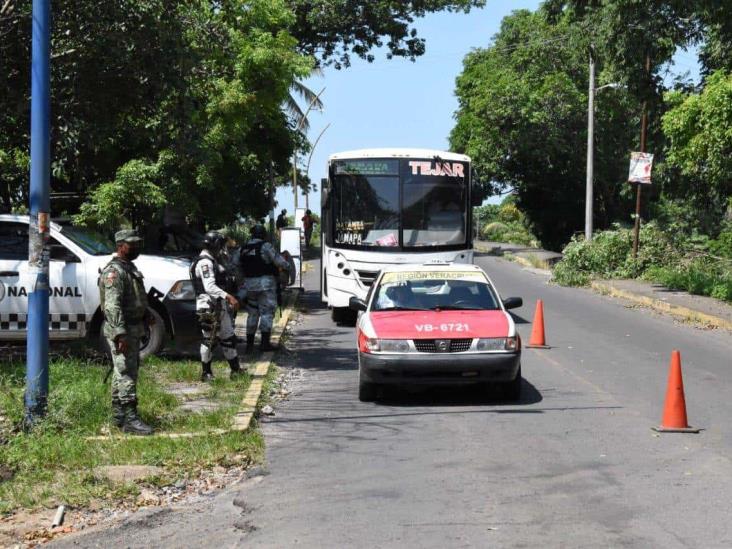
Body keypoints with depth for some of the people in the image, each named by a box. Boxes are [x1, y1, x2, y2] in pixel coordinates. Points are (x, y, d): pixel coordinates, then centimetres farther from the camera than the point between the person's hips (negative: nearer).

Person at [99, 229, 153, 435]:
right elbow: (112, 306, -24)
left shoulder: (130, 268, 16)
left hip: (132, 328, 10)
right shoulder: (114, 271, -16)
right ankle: (129, 419, -12)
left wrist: (141, 325, 24)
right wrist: (120, 334, -29)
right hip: (121, 330, -10)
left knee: (122, 373, 14)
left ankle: (118, 415, 21)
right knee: (126, 374, -11)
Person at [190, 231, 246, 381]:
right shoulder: (205, 263, -16)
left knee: (228, 338, 14)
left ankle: (235, 369, 21)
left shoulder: (212, 261, 17)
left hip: (220, 306, 11)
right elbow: (209, 287, -27)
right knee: (209, 339, -3)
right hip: (209, 306, -11)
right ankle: (206, 373, 5)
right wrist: (228, 296, -33)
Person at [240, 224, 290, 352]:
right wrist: (287, 265, 7)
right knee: (267, 312, -2)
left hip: (249, 284, 6)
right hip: (265, 283, -6)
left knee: (252, 313, 14)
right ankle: (265, 342, -8)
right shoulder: (265, 246, -9)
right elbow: (278, 260, -11)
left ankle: (249, 343, 16)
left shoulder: (244, 248, 9)